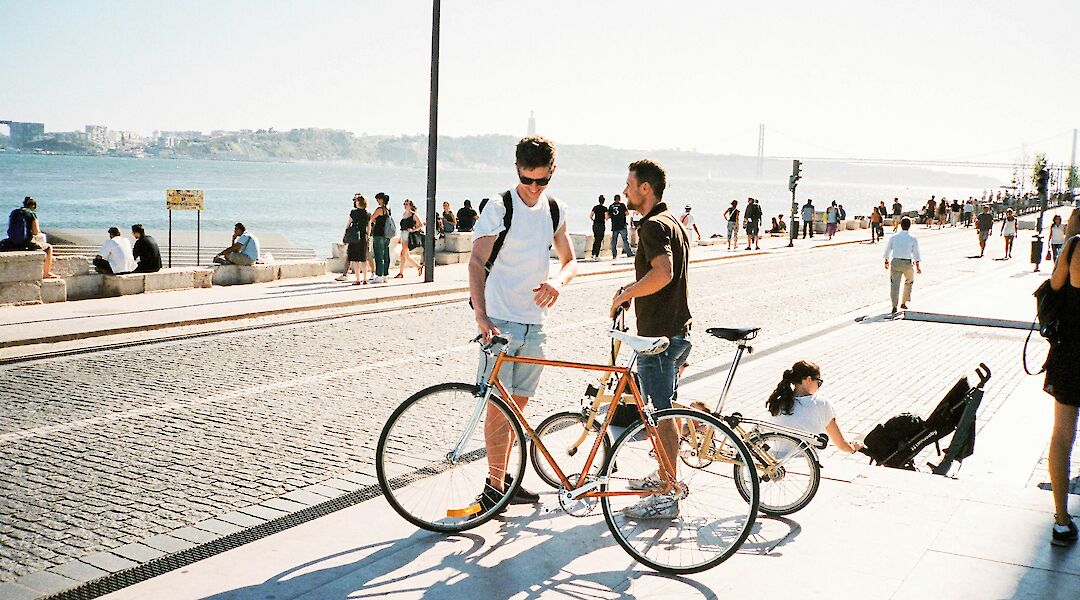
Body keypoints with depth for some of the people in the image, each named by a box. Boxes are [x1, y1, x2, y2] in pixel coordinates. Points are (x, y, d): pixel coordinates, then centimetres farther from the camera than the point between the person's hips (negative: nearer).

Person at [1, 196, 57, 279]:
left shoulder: (13, 213, 10)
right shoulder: (32, 214, -8)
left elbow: (10, 230, 18)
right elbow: (36, 232, -11)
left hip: (12, 243, 7)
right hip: (26, 243, -7)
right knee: (49, 248, 17)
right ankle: (46, 274, 15)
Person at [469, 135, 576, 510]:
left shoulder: (555, 211, 9)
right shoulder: (499, 209, -8)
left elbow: (570, 261, 16)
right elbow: (477, 263, -12)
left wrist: (557, 281, -8)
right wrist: (480, 314, -25)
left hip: (534, 322, 5)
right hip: (500, 322, -5)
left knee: (518, 403, 12)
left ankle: (505, 478, 23)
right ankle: (494, 485, 2)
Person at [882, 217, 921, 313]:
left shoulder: (893, 237, 2)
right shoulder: (913, 239, -3)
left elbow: (887, 251, 9)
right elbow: (916, 253, -4)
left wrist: (886, 262, 23)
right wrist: (917, 267, 0)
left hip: (895, 262, 1)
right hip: (907, 263, -1)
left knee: (894, 284, 0)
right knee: (909, 282, 24)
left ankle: (894, 306, -12)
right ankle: (903, 303, 26)